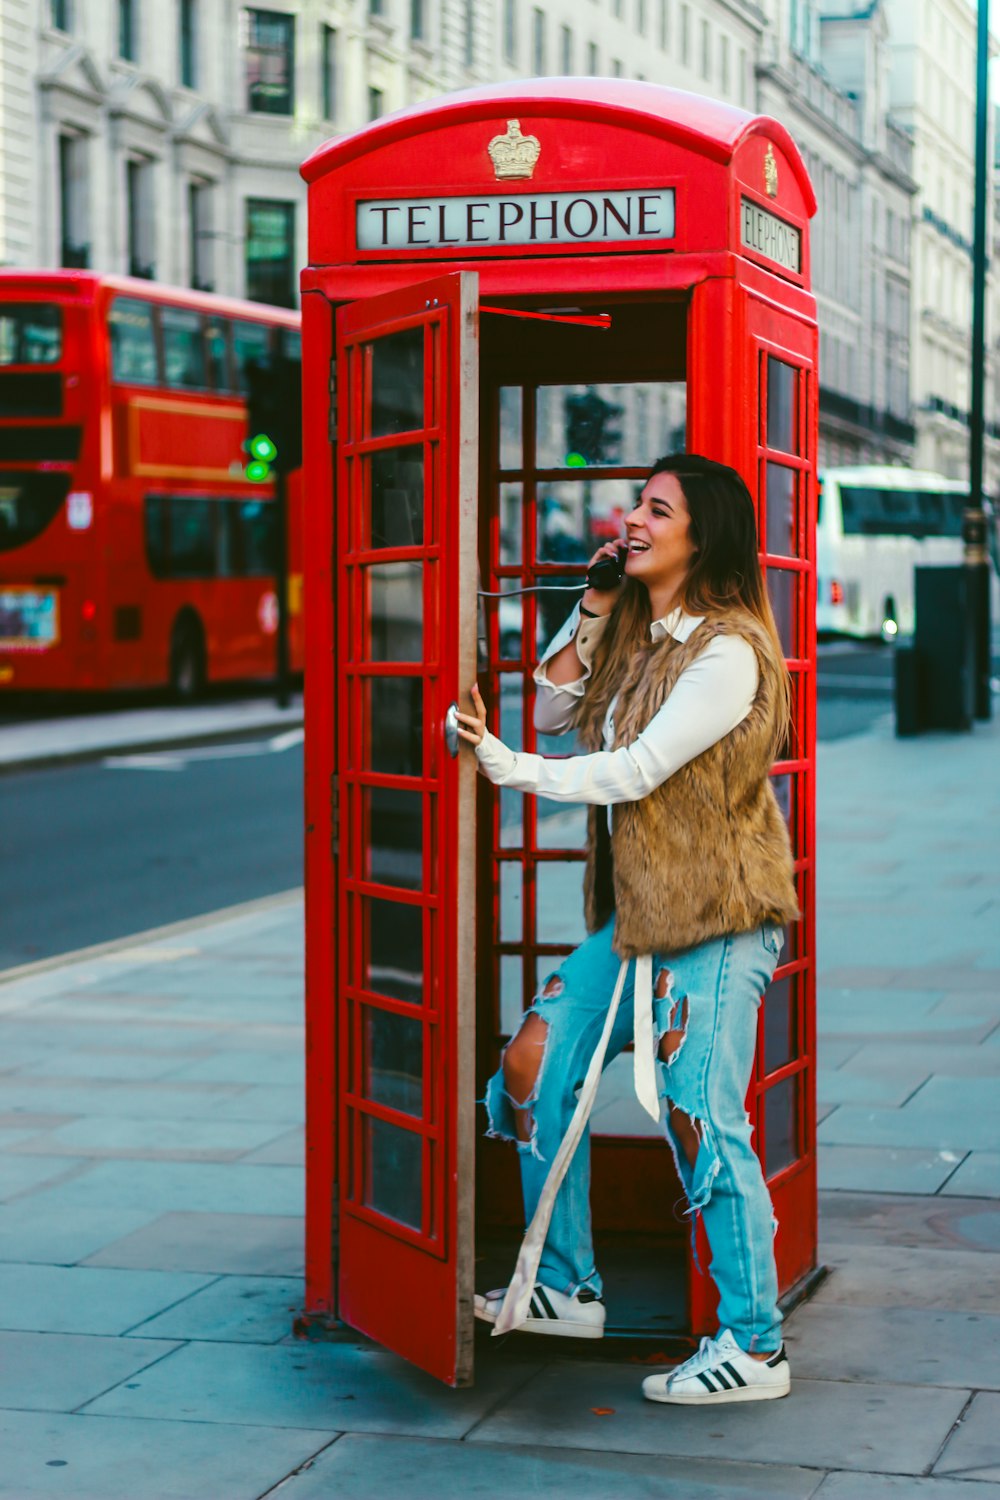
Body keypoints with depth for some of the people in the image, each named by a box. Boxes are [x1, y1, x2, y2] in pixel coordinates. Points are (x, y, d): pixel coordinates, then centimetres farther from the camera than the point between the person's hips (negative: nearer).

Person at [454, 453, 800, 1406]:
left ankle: (755, 1347, 4)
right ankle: (563, 1288, 24)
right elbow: (553, 711, 13)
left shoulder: (727, 652, -17)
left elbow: (633, 772, -20)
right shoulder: (634, 634, 12)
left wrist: (505, 766, -20)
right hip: (638, 912, 9)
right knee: (535, 1064, 9)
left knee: (700, 1119, -8)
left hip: (716, 920, -9)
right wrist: (594, 605, 4)